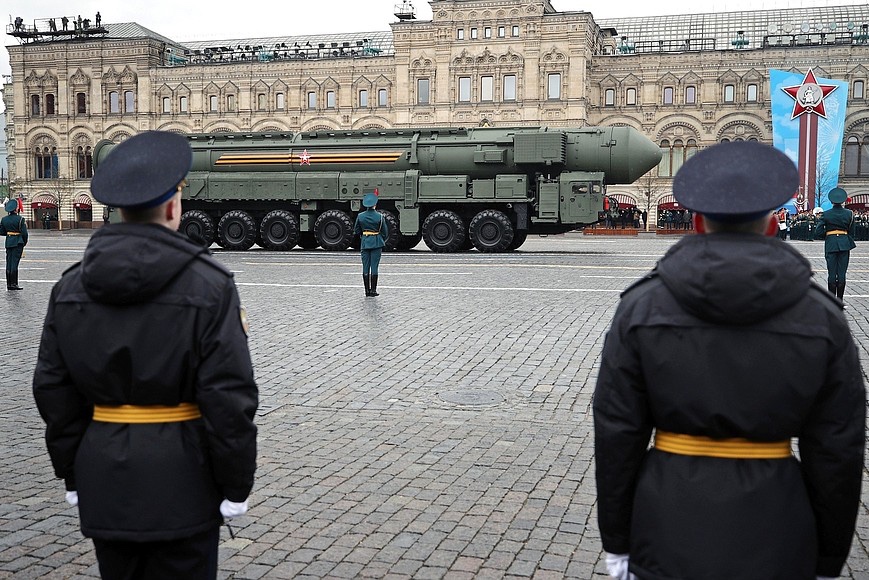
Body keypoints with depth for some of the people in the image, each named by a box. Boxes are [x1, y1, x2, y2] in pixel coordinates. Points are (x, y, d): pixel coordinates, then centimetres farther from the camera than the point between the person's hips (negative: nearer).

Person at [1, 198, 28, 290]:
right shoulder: (20, 219, -12)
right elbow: (24, 233, -11)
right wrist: (24, 243, 4)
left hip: (8, 242, 5)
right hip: (18, 242, -5)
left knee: (9, 263, 9)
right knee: (15, 262, -4)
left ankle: (9, 284, 12)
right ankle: (14, 284, -5)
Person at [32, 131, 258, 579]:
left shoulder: (71, 286, 2)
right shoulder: (209, 285, -13)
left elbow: (54, 391, 5)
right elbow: (229, 396, -15)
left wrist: (71, 473, 15)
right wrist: (236, 485, -5)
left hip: (103, 479, 5)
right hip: (180, 480, -4)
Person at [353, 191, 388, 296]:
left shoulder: (360, 216, -1)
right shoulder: (379, 216, -8)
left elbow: (356, 231, 6)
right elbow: (385, 232, -2)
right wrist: (382, 241, 15)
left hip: (365, 243, 2)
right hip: (376, 243, -2)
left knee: (365, 267, 6)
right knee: (374, 266, 0)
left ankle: (367, 290, 8)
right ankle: (373, 290, -1)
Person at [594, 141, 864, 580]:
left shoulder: (641, 308, -7)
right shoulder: (822, 318, -5)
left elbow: (616, 434, -6)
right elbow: (838, 451, -2)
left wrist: (616, 543, 4)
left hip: (669, 535, 0)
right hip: (774, 539, 1)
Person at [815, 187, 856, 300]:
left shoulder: (825, 214, -5)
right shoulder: (849, 214, 0)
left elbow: (818, 233, -7)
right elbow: (852, 231, 6)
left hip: (831, 245, -1)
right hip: (844, 244, 1)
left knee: (832, 273, 3)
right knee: (842, 273, 3)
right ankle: (840, 301, 5)